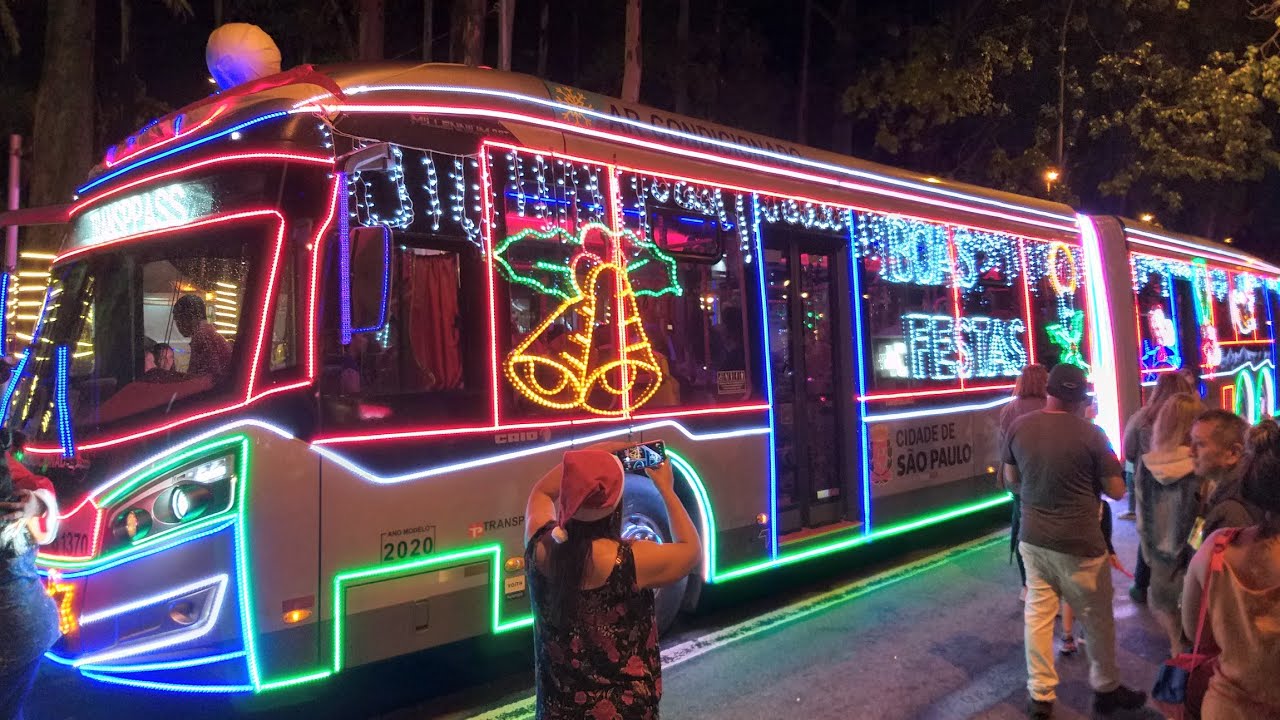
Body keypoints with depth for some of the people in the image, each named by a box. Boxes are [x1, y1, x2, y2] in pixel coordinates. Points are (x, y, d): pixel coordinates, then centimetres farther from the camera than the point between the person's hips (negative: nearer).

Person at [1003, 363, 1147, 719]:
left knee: (1037, 615, 12)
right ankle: (1107, 689, 33)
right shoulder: (1090, 433, -15)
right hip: (1079, 543, -4)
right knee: (1097, 619, 16)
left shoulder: (1019, 426, -4)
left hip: (1033, 538, 4)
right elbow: (1117, 491, -7)